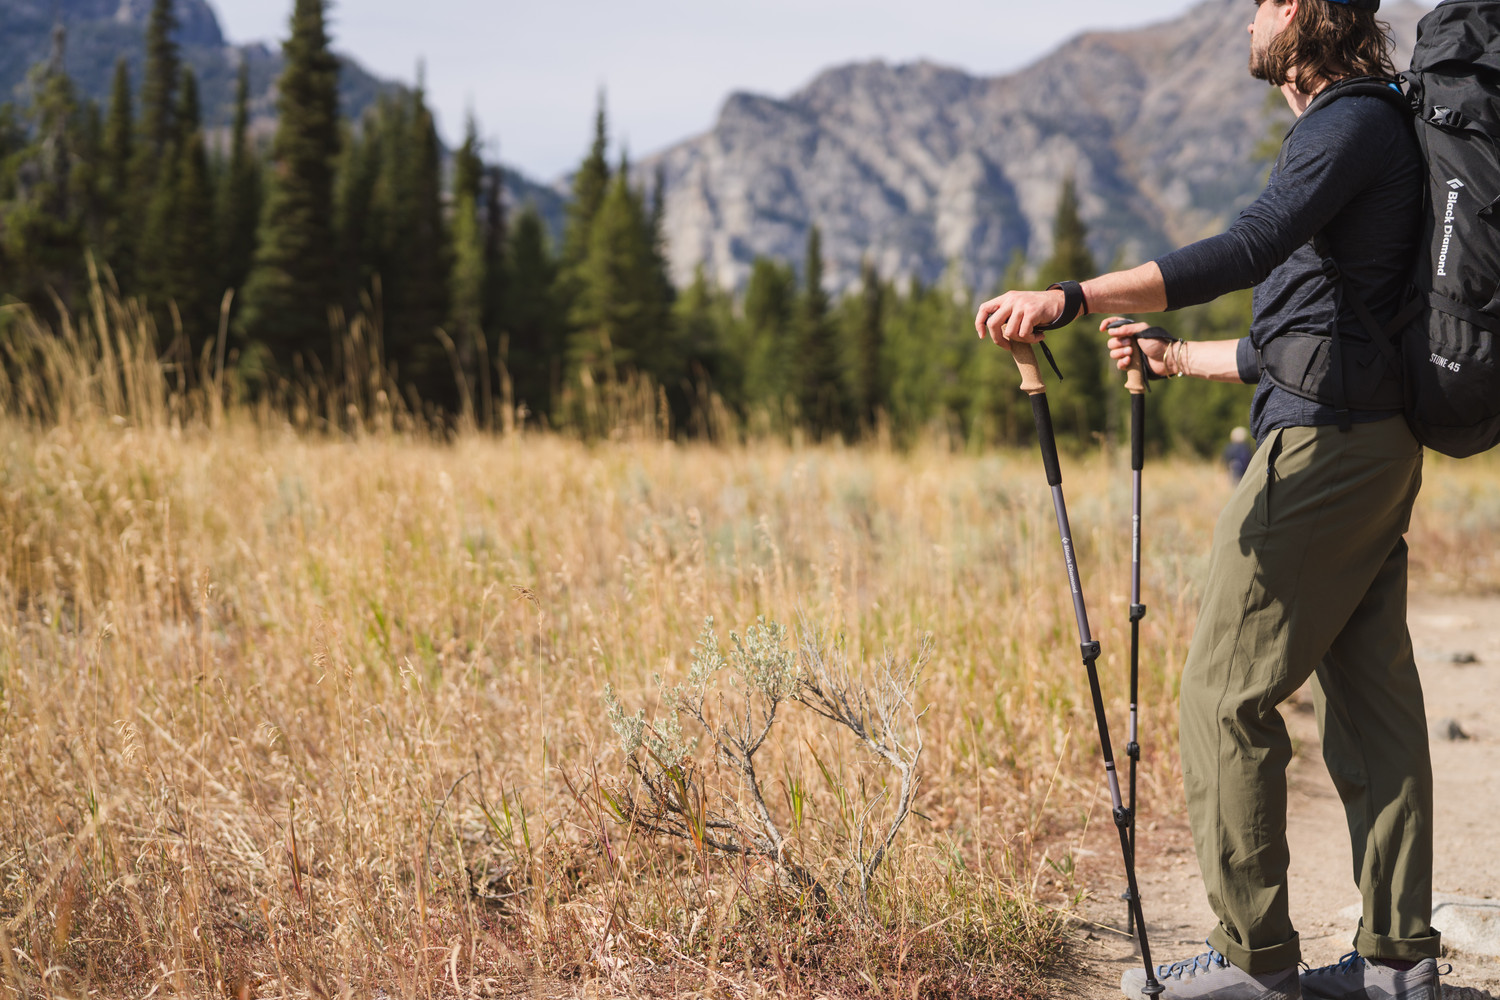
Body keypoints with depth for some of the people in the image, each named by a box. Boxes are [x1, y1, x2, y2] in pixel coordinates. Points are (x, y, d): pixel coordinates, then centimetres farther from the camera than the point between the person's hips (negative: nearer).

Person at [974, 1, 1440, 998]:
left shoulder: (1352, 124, -10)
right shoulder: (1372, 129, 22)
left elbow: (1244, 252, -29)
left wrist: (1069, 297, -36)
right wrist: (1180, 358, 36)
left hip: (1322, 447, -10)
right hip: (1377, 445, 10)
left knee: (1227, 694, -5)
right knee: (1372, 699, 9)